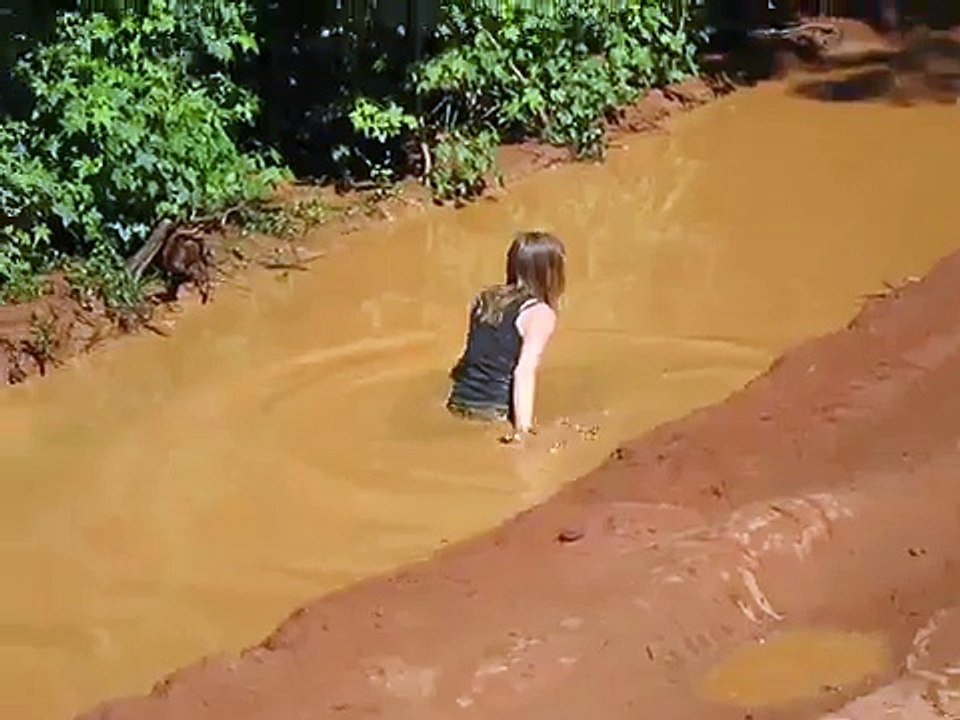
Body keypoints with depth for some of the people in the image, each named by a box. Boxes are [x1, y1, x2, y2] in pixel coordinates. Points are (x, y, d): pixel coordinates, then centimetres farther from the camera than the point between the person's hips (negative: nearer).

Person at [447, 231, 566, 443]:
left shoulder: (486, 299, 14)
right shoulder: (540, 313, -4)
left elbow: (477, 356, 10)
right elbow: (525, 371, -15)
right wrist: (523, 427, -22)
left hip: (458, 404, 7)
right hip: (494, 413, -6)